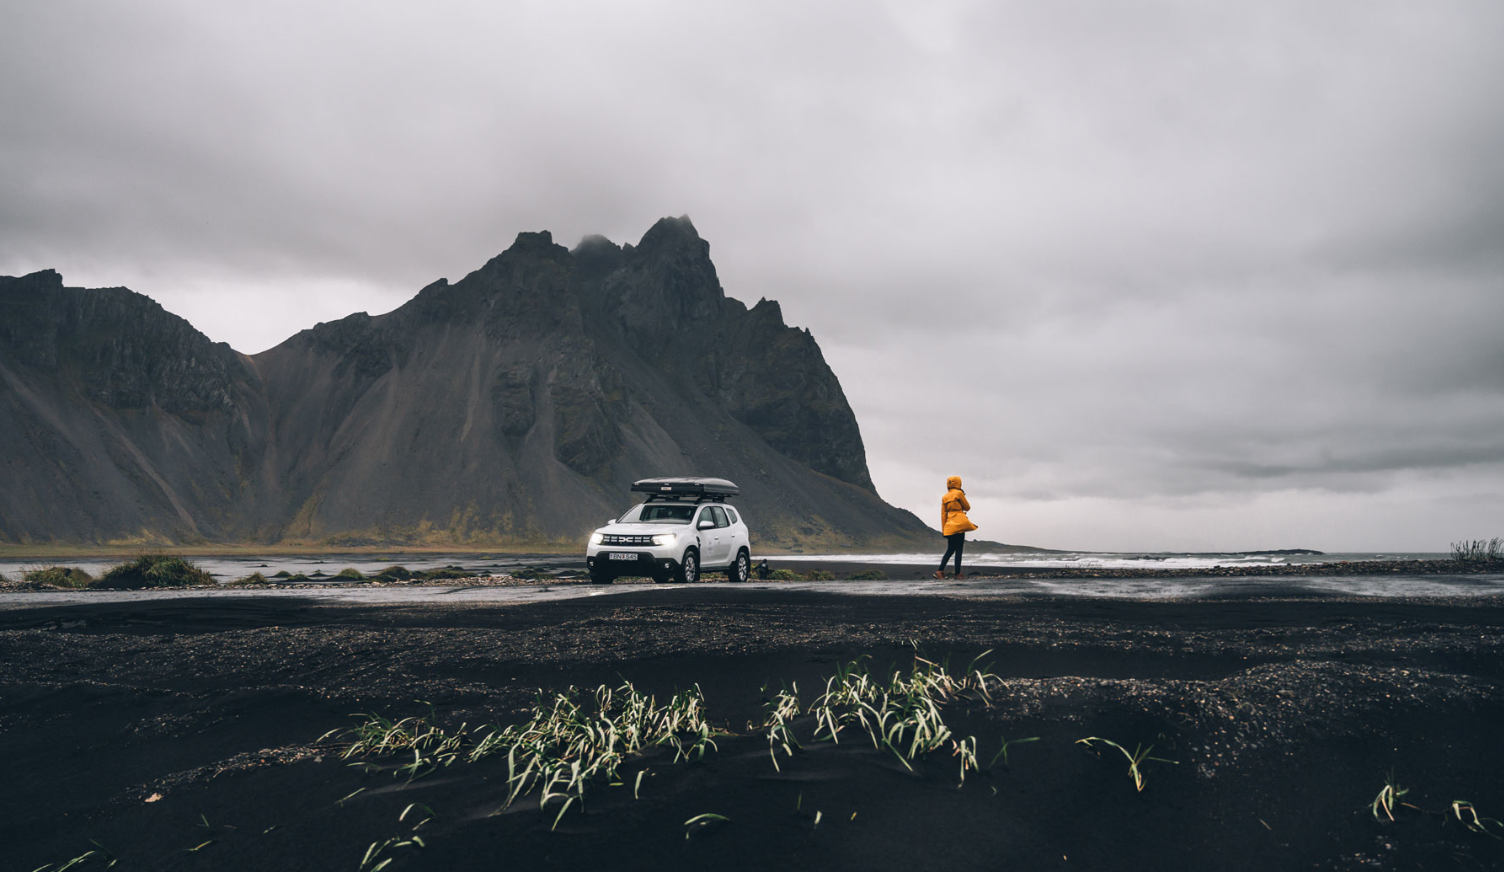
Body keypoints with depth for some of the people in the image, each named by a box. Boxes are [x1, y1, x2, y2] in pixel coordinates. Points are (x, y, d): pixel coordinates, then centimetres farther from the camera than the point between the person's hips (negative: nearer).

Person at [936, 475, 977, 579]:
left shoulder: (944, 497, 12)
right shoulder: (959, 493, -5)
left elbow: (943, 514, 10)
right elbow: (967, 508, 2)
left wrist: (943, 529, 11)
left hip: (949, 525, 6)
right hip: (959, 524, -6)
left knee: (950, 549, 11)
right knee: (959, 550, -3)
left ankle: (940, 571, 0)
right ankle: (957, 573, -5)